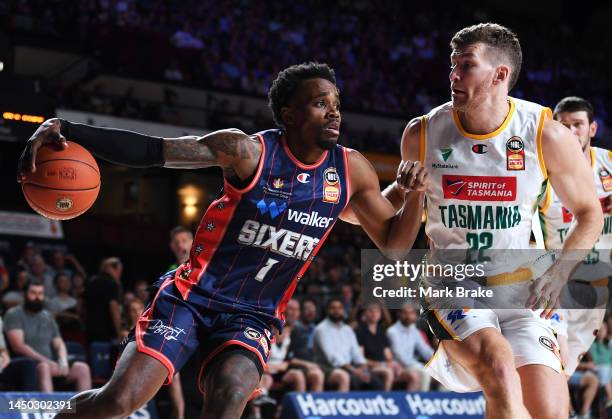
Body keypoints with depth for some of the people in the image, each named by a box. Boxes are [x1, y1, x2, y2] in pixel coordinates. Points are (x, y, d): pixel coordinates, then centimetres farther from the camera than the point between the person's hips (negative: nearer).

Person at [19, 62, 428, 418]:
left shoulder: (351, 170, 1)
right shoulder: (249, 151, -12)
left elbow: (394, 245, 9)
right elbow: (151, 149, -13)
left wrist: (415, 195, -12)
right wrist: (66, 130, -25)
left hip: (253, 318, 3)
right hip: (193, 296, -2)